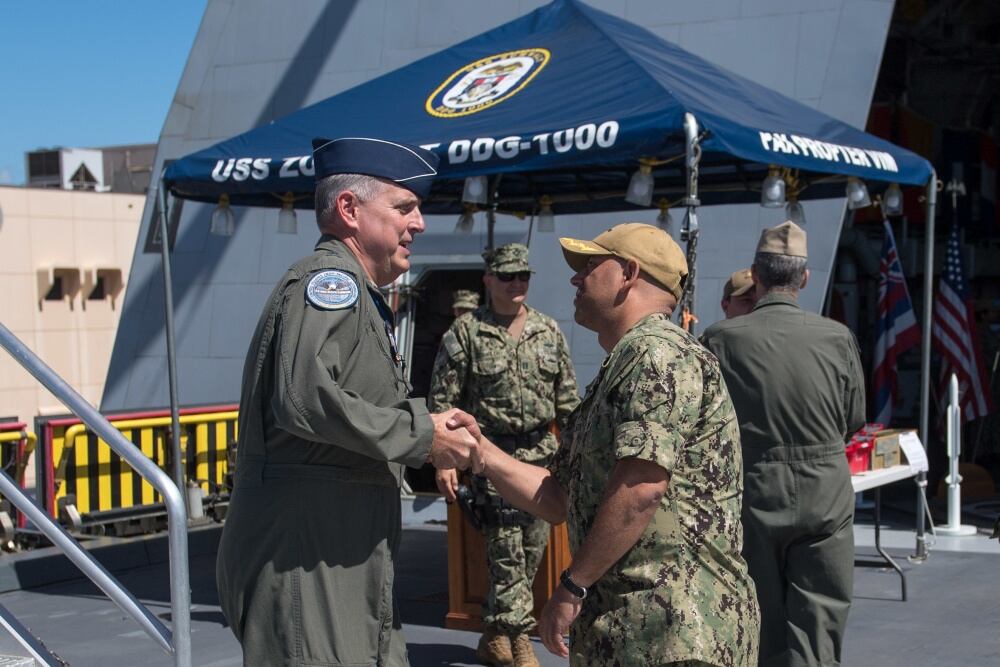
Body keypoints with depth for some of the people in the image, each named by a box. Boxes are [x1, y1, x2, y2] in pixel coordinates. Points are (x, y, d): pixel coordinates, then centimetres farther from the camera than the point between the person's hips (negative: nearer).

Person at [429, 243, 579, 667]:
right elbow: (442, 400, -3)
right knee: (507, 551, -8)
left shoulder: (549, 331, 9)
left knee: (531, 550, 8)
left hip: (541, 453, 5)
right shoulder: (466, 333, -3)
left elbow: (567, 397, 14)